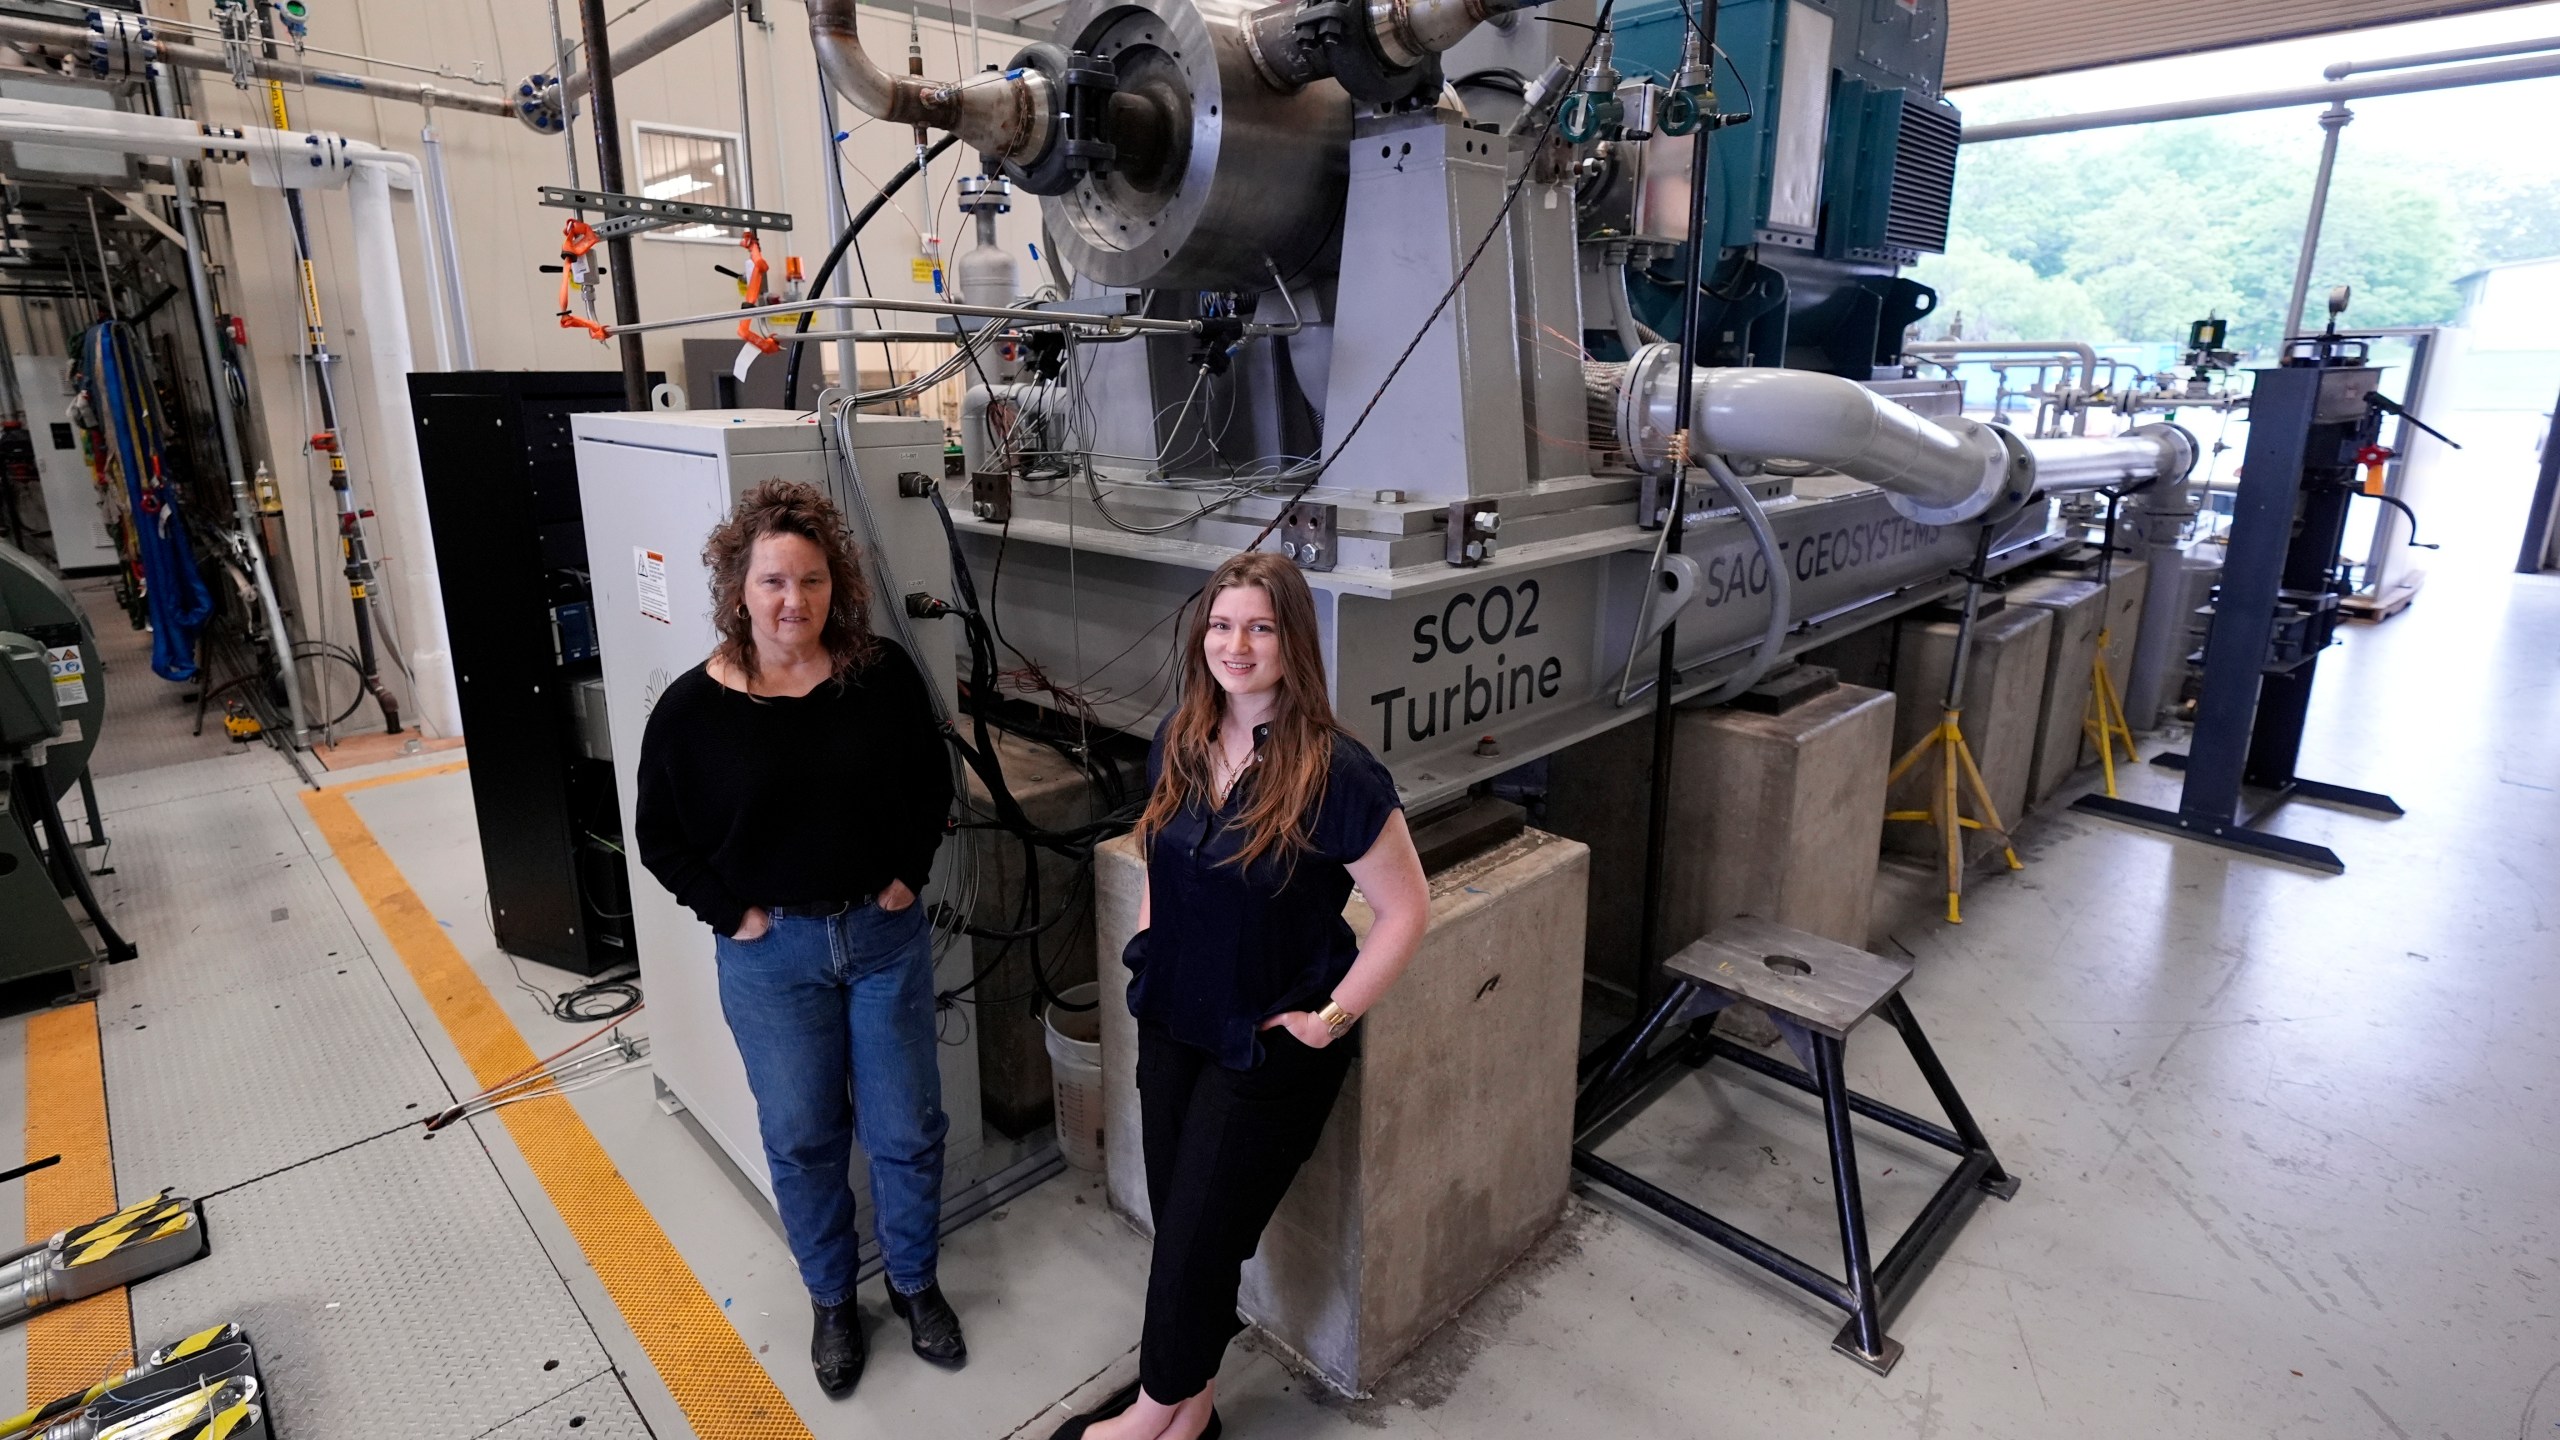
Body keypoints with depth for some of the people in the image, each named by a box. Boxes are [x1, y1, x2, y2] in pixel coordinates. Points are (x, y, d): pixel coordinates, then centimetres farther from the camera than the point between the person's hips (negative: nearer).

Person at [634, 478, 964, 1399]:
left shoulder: (885, 679, -10)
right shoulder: (692, 708, -12)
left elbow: (931, 787, 4)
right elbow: (661, 838, -1)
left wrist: (907, 878, -3)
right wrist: (733, 915, -8)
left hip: (884, 935, 1)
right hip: (770, 953, -1)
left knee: (908, 1128, 12)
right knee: (802, 1138, 15)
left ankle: (914, 1282, 38)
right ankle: (831, 1299, 39)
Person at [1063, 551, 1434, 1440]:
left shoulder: (1335, 772, -23)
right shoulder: (1179, 741, -3)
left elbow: (1406, 911, -16)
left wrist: (1331, 1018, -15)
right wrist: (1148, 959, 7)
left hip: (1269, 1047, -5)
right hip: (1171, 1024, 6)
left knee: (1197, 1233, 8)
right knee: (1177, 1219, 17)